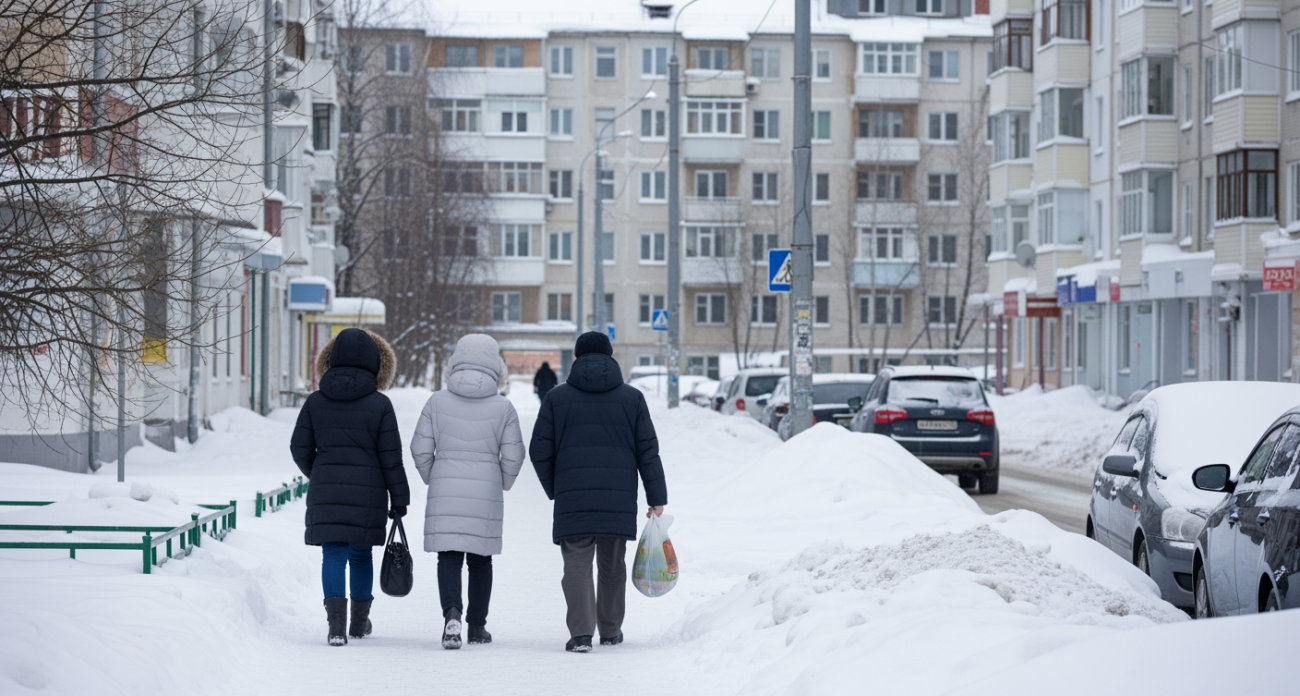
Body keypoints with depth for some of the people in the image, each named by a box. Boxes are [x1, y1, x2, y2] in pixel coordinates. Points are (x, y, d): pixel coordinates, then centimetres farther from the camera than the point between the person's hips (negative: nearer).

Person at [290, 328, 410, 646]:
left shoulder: (316, 402, 1)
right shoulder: (379, 405, -6)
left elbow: (299, 448, 6)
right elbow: (391, 457, -5)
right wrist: (399, 498, 4)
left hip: (325, 492, 1)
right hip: (368, 492, -1)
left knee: (333, 554, 1)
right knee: (360, 554, 14)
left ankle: (336, 622, -15)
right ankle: (360, 621, 26)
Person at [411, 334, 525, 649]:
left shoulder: (437, 402, -1)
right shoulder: (503, 407, -2)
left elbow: (420, 449, 0)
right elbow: (513, 455, -1)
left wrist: (432, 479, 17)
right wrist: (502, 484, 17)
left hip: (445, 493, 0)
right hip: (486, 494, 0)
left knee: (449, 556, -1)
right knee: (480, 558, 12)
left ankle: (452, 612, -24)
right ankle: (477, 624, 18)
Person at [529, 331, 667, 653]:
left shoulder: (557, 398, 4)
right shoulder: (632, 398, 6)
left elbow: (539, 452, 4)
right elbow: (648, 452, 4)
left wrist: (554, 490, 17)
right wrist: (657, 499, 7)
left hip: (573, 498, -1)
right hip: (619, 501, 1)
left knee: (577, 565, -1)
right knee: (612, 565, 15)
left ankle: (581, 633, -17)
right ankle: (611, 631, 25)